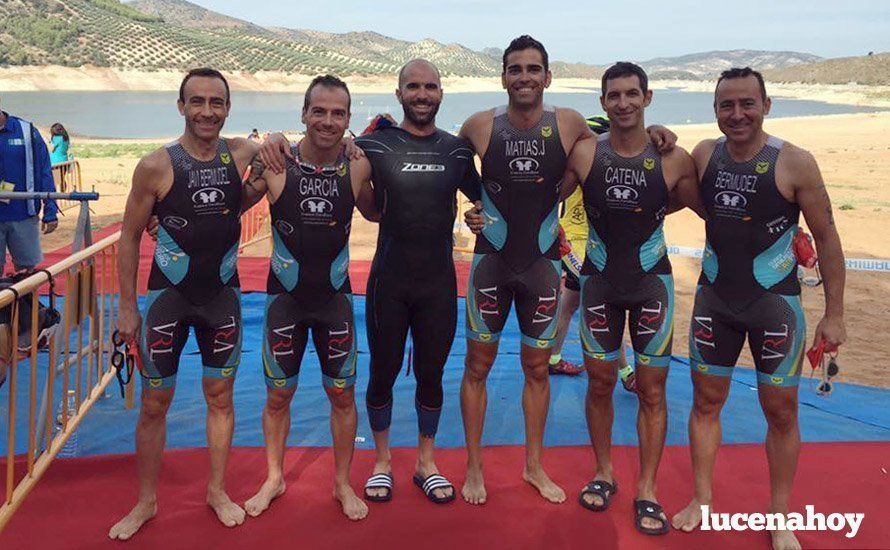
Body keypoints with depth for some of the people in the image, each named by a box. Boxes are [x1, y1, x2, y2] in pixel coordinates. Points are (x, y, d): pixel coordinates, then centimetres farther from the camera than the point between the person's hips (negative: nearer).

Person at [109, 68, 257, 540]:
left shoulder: (242, 155, -5)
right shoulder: (156, 167, -12)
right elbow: (130, 238, -4)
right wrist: (127, 307, -3)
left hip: (223, 295, 2)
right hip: (168, 295, -2)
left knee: (220, 396, 12)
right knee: (154, 403, 6)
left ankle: (217, 492, 29)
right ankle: (146, 502, 25)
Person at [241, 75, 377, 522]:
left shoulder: (357, 166, -7)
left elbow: (374, 213, 11)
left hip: (335, 296, 1)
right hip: (285, 296, -1)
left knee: (342, 394, 9)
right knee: (278, 396, 12)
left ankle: (343, 483, 29)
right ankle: (274, 478, 35)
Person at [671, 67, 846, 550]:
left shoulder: (794, 163, -13)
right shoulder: (704, 154, -2)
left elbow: (826, 237, -7)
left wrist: (834, 314, -7)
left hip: (775, 301, -3)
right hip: (714, 297, 3)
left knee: (781, 411, 6)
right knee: (706, 400, 11)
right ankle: (701, 499, 28)